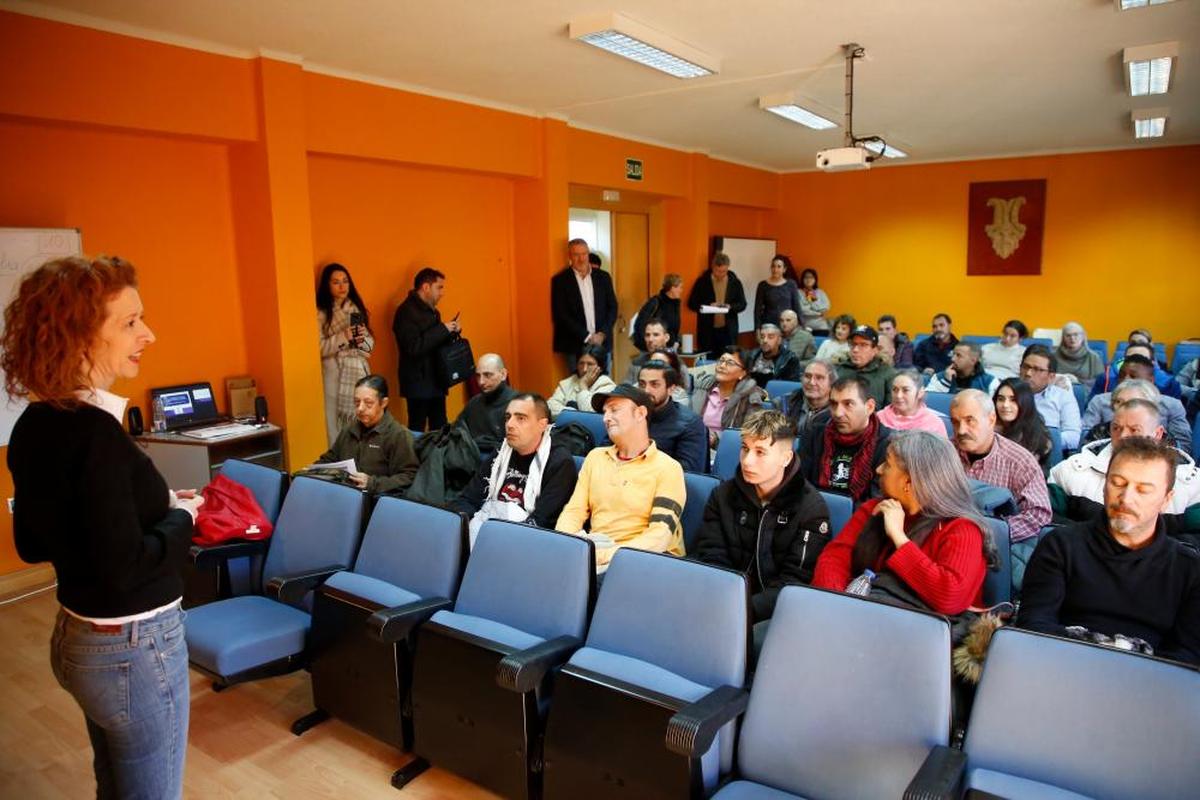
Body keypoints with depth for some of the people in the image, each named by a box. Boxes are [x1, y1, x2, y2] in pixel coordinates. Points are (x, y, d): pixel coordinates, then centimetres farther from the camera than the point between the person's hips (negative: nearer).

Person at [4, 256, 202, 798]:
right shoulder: (95, 432, -25)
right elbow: (125, 567, -26)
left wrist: (156, 504, 7)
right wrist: (182, 516, -10)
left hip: (77, 638, 8)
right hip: (134, 648, -8)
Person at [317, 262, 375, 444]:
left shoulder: (357, 308, 11)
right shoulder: (321, 313, -3)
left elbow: (371, 344, 12)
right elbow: (318, 348, -10)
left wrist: (362, 339, -9)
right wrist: (342, 338, -20)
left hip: (359, 372, 4)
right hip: (335, 374, -4)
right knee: (337, 422, -4)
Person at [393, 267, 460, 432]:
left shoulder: (431, 310, 15)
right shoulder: (406, 311, -14)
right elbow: (414, 347, -24)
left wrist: (452, 331, 2)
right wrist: (443, 329, -19)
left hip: (435, 381, 9)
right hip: (418, 383, -9)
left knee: (439, 430, 10)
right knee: (417, 431, -4)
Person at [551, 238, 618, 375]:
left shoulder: (603, 277, 9)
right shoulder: (560, 280, -2)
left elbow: (612, 307, 9)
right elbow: (561, 315, -7)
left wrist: (602, 334, -5)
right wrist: (586, 336, -12)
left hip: (601, 343, 3)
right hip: (575, 345, -3)